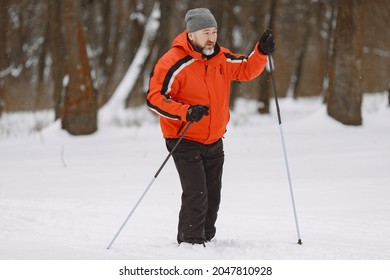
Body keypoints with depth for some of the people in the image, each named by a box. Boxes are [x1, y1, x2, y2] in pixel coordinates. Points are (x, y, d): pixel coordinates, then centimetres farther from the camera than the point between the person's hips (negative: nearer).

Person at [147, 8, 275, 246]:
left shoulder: (221, 58, 2)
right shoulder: (174, 62, -19)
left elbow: (246, 69, 16)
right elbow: (155, 98, -20)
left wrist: (262, 52, -4)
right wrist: (186, 112, -33)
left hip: (214, 142, 7)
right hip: (184, 140, -7)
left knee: (212, 196, 15)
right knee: (196, 194, -16)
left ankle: (206, 239, 31)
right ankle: (190, 243, -5)